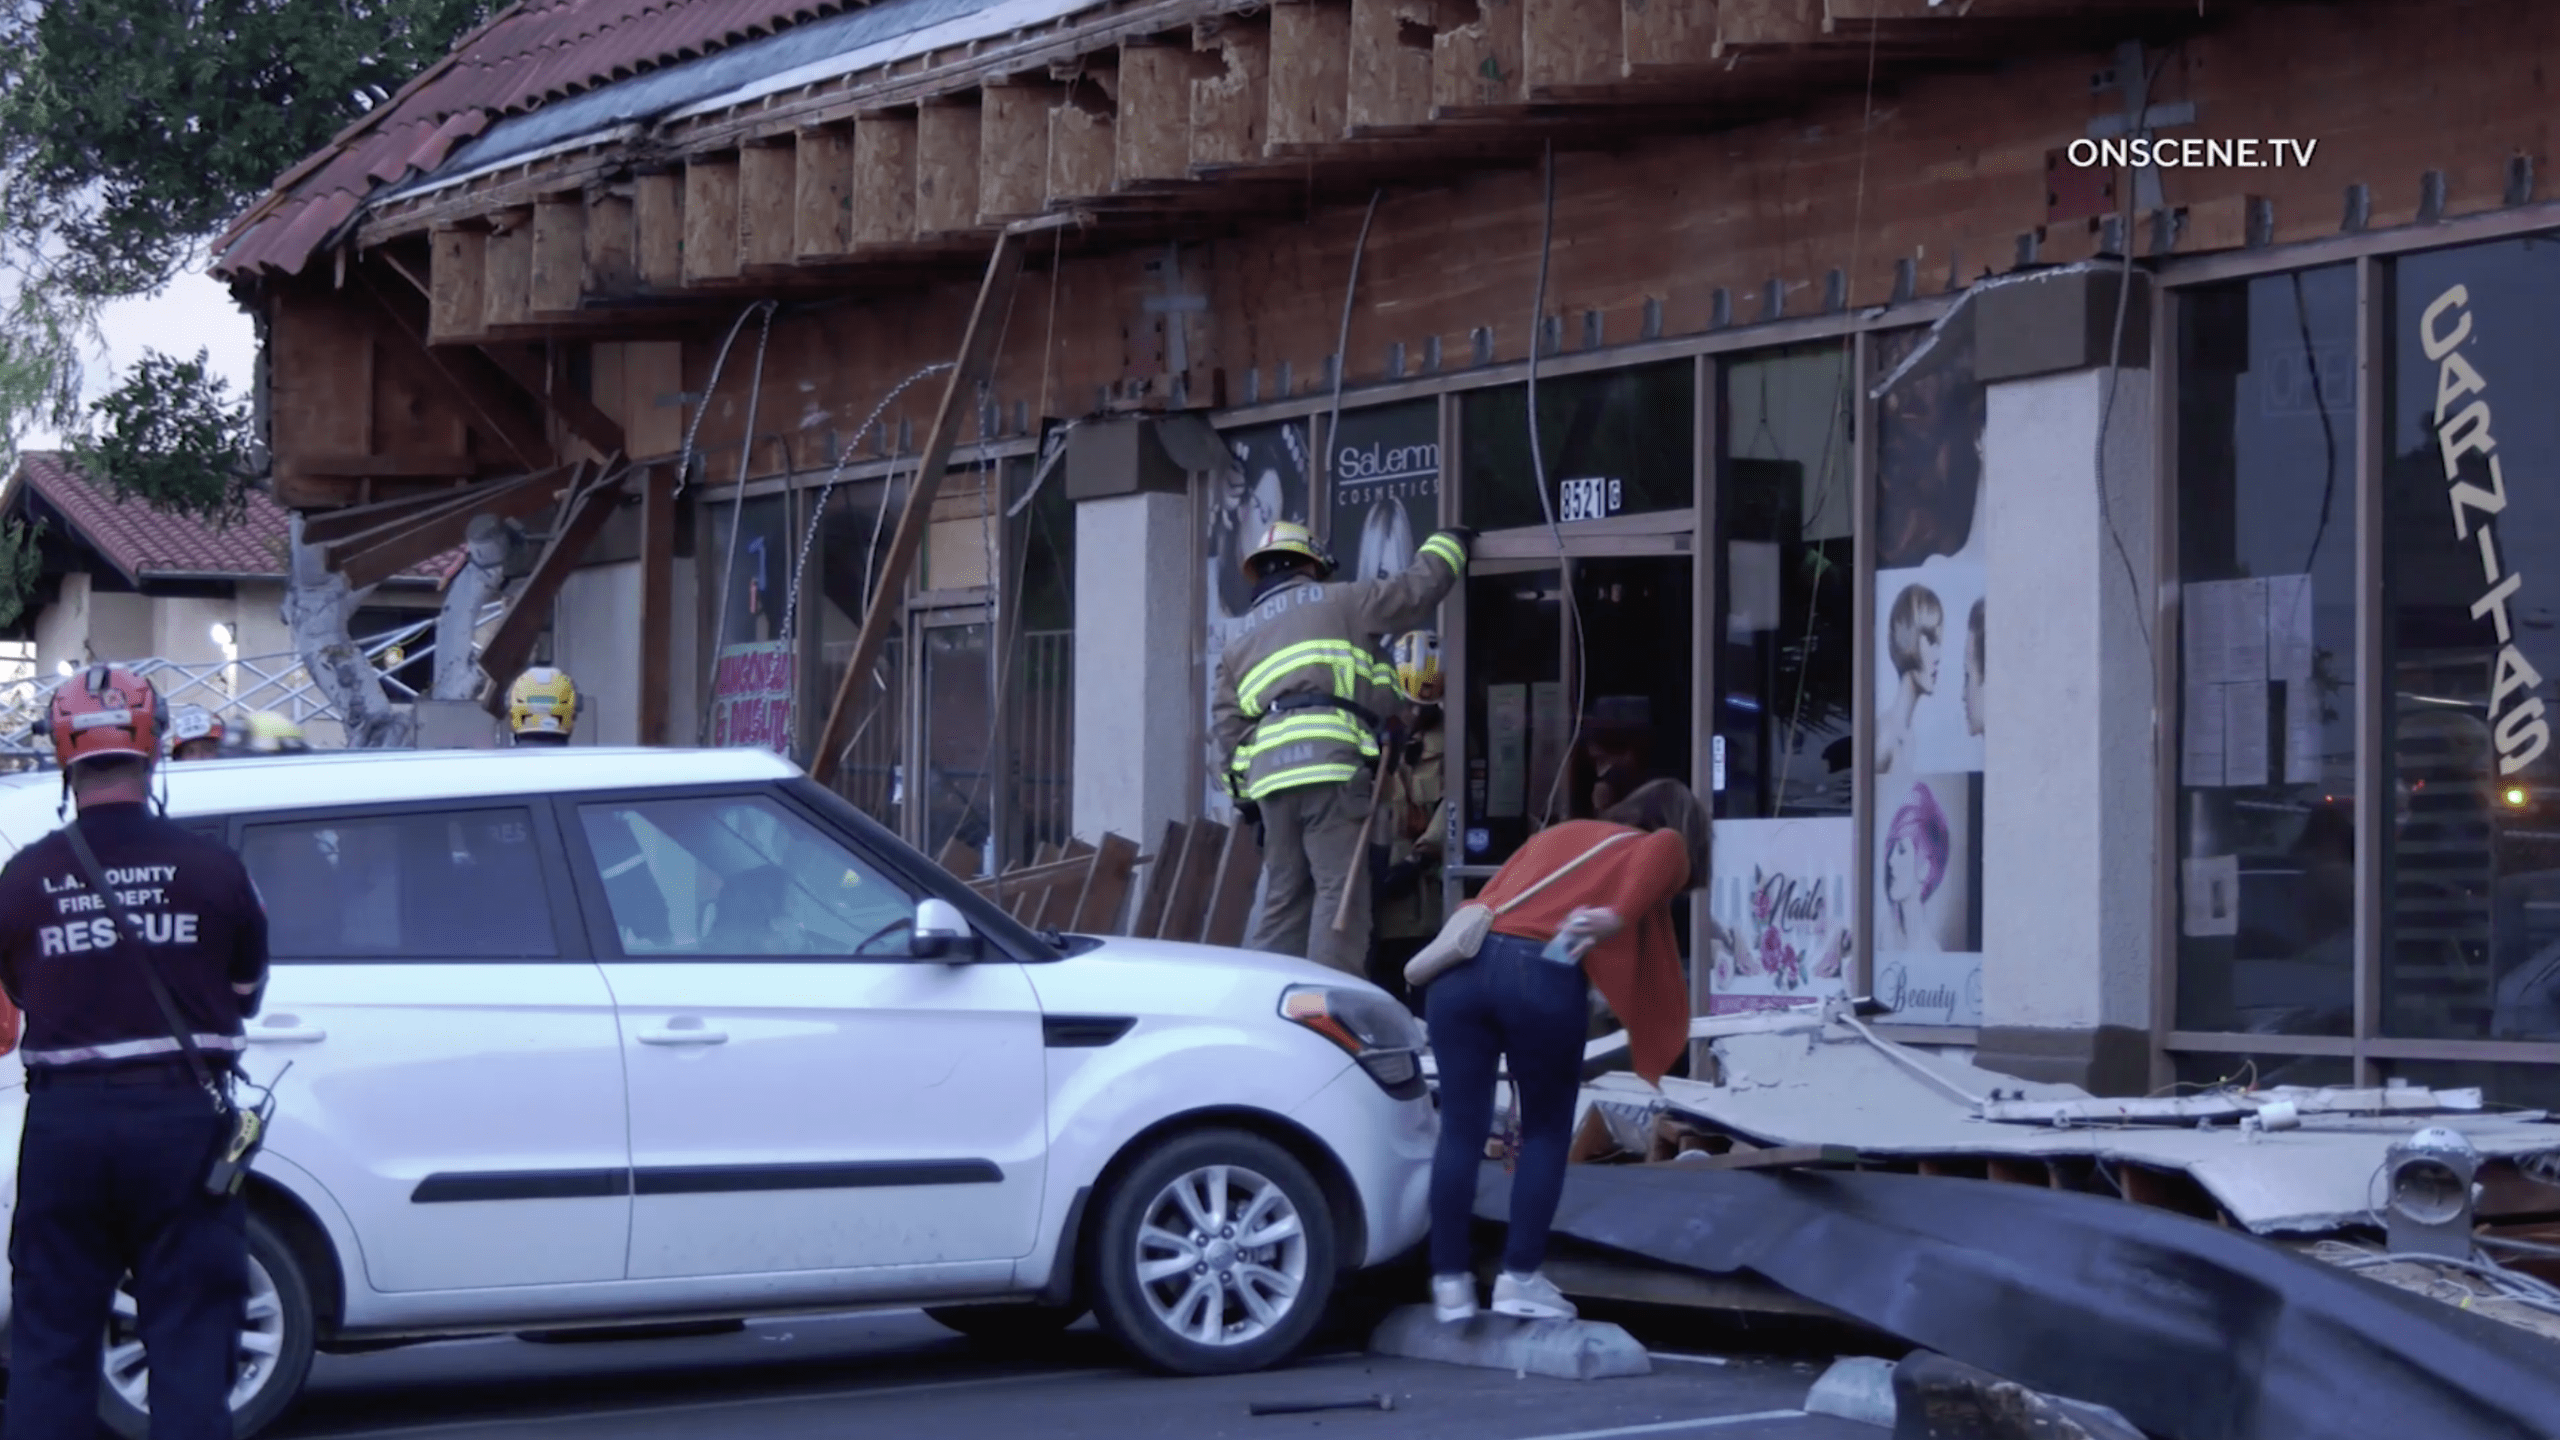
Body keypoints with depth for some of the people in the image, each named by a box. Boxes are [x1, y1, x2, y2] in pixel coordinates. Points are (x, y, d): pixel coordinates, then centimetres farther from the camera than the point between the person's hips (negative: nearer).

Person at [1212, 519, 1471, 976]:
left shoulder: (1240, 639, 27)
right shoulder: (1335, 602, 14)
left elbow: (1228, 725, 19)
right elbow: (1412, 592, 13)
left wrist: (1244, 794, 19)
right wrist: (1450, 544, 30)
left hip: (1267, 771, 5)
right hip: (1329, 763, -5)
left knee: (1283, 897, 11)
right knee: (1340, 891, -8)